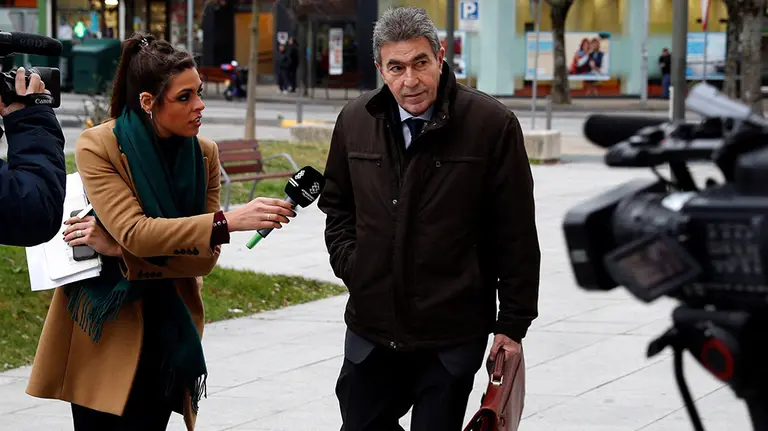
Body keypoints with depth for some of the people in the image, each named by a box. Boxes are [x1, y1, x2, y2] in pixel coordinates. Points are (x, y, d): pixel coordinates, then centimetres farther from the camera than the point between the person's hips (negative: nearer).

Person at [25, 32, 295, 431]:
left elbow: (206, 256, -7)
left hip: (169, 334, 3)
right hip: (105, 333, -3)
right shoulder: (98, 146, -13)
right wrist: (227, 222, -35)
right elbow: (134, 231, -26)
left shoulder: (204, 154, -2)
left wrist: (120, 250, -20)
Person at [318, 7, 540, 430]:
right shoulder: (355, 120, 3)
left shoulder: (492, 124, -10)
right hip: (371, 329, 4)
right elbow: (337, 203, 21)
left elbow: (517, 236, -7)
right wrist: (348, 261, 5)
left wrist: (513, 324, -6)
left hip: (451, 336, -4)